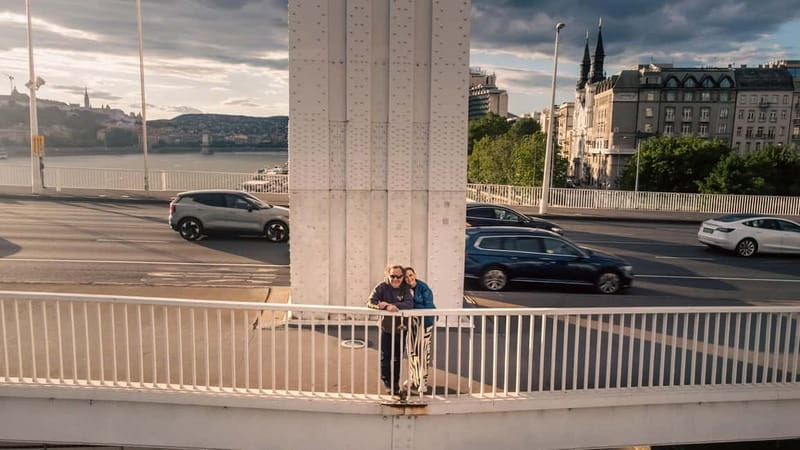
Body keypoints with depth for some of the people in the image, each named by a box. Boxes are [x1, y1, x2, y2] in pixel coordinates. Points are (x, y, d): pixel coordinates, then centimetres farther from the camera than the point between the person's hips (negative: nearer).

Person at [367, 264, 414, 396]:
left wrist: (391, 305, -32)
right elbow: (370, 302, -20)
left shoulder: (405, 288, -6)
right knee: (385, 357, 3)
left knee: (397, 358, 11)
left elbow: (410, 304, -20)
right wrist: (386, 307, -37)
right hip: (386, 327, -2)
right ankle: (387, 384, 18)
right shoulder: (382, 287, -11)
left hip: (400, 328, 2)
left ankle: (395, 385, 24)